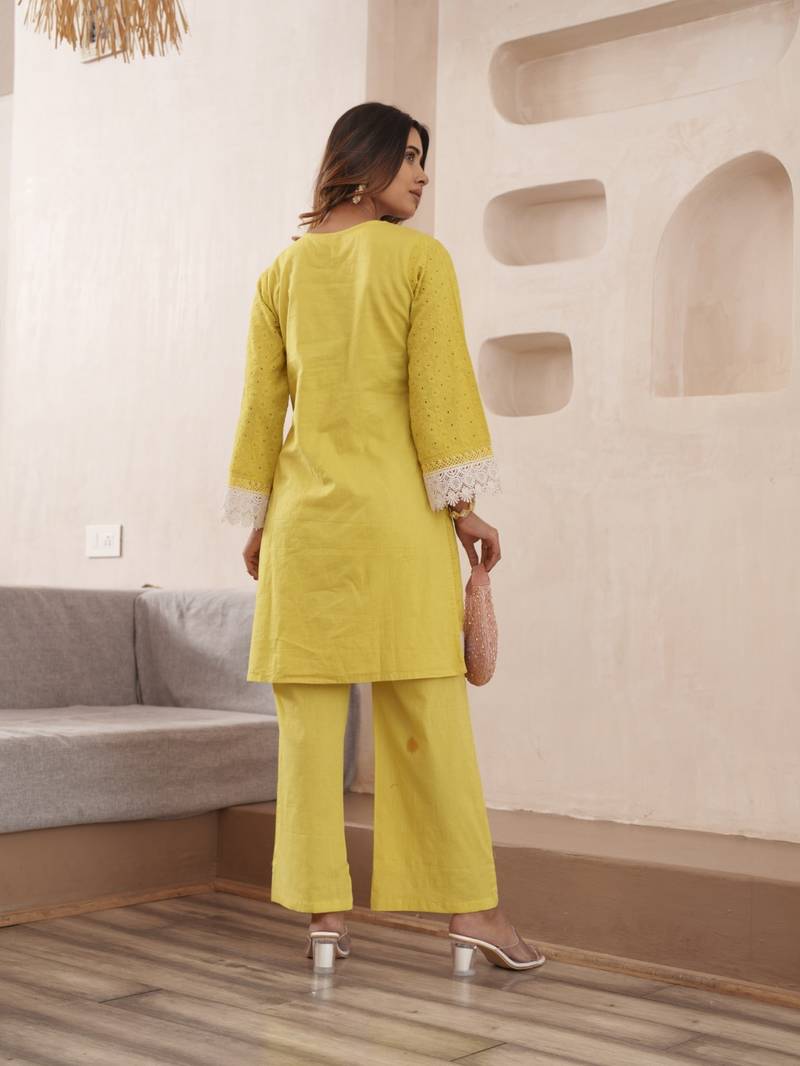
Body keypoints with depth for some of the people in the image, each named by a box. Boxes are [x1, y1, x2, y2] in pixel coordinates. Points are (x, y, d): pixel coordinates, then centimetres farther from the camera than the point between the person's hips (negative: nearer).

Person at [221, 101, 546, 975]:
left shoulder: (282, 273, 11)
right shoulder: (420, 258, 0)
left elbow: (261, 404, 10)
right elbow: (439, 387, -6)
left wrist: (256, 518, 15)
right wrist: (463, 505, -4)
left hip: (305, 511, 4)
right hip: (398, 510, -3)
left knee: (310, 716, 4)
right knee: (428, 714, 0)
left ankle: (323, 908, 7)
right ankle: (469, 904, 3)